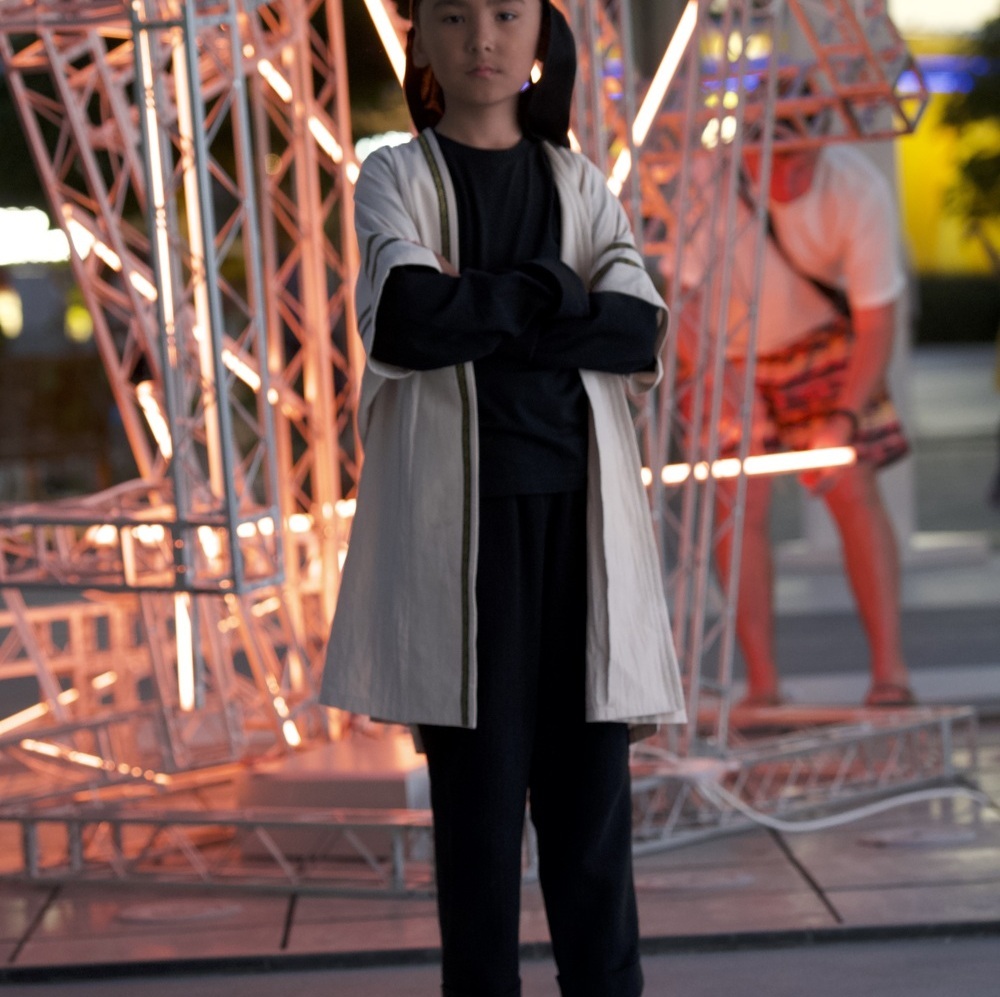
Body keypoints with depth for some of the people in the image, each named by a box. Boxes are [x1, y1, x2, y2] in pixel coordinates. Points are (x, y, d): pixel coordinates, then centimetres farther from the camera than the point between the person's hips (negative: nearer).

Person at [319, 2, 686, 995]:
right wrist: (552, 293, -6)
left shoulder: (579, 184, 15)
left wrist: (474, 317, -9)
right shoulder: (396, 178, 7)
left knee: (590, 780, 0)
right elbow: (407, 318, -14)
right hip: (461, 512, -2)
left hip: (577, 510, 2)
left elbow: (639, 328, -2)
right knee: (478, 782, -3)